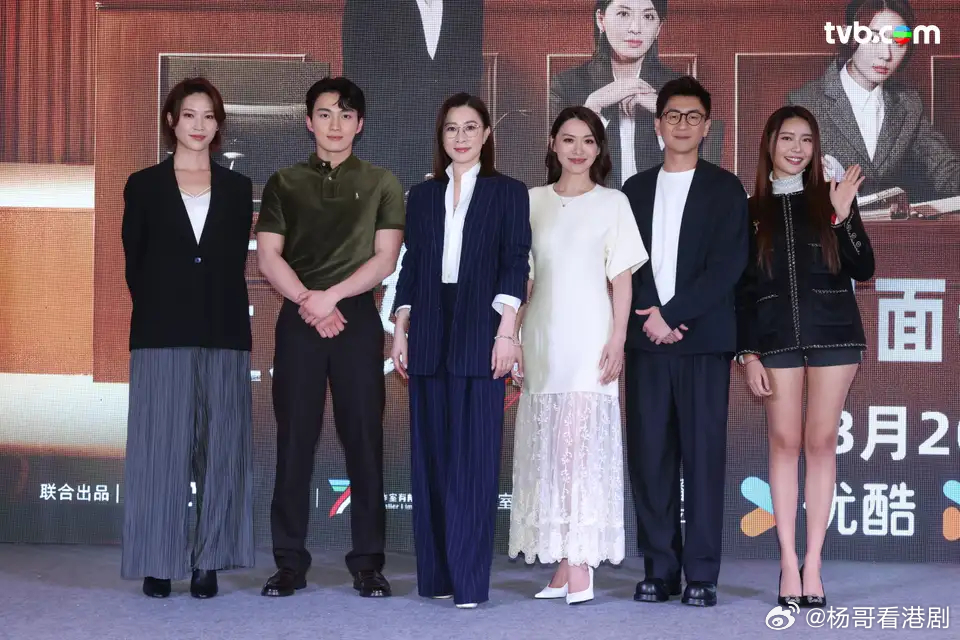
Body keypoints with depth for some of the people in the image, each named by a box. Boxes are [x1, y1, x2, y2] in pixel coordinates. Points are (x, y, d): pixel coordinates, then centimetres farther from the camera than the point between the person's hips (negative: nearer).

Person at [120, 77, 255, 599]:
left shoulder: (237, 189, 11)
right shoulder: (144, 186, 7)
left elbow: (235, 263, 10)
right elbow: (133, 265, 7)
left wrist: (221, 316, 2)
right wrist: (159, 315, 4)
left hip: (223, 335, 2)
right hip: (162, 335, -1)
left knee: (219, 448, 1)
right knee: (161, 445, -2)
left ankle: (208, 562, 7)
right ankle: (158, 562, 4)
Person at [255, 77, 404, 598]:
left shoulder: (381, 184, 9)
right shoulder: (284, 184, 12)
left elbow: (385, 258, 1)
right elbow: (268, 256, 4)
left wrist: (331, 295, -10)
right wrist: (308, 301, -10)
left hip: (358, 319, -1)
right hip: (298, 320, 1)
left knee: (363, 439, -2)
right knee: (294, 440, 0)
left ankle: (367, 562, 3)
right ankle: (289, 562, 4)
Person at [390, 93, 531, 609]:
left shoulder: (508, 193, 6)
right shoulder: (422, 195, 15)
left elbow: (515, 264, -2)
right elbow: (410, 267, 14)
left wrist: (506, 332, -11)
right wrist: (400, 331, 7)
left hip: (479, 335, -4)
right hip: (429, 336, 4)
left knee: (474, 457, -5)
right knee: (430, 456, 4)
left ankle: (469, 580, -5)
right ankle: (435, 573, 10)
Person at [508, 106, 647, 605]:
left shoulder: (613, 203, 4)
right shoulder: (533, 202, 11)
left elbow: (622, 278, 1)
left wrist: (617, 340, -7)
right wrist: (513, 339, 5)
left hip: (588, 341, -3)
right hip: (541, 340, 3)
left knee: (579, 446, -11)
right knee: (547, 448, 2)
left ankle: (579, 564, -11)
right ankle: (565, 563, 7)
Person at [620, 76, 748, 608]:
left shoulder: (724, 189, 6)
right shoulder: (636, 190, 15)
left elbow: (727, 265, -4)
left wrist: (672, 313, -11)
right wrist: (649, 317, -7)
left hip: (703, 339, -3)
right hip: (647, 339, 3)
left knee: (703, 455, -3)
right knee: (649, 457, 1)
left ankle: (701, 574, -1)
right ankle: (659, 569, 7)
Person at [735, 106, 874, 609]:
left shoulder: (832, 197, 6)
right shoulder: (752, 210, 7)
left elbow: (863, 271, 2)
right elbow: (742, 289, 7)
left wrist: (843, 217, -11)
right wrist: (747, 353, 0)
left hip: (833, 331, 0)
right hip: (775, 336, 0)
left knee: (821, 442, 0)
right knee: (785, 442, 0)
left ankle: (813, 562, 4)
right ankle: (788, 560, 5)